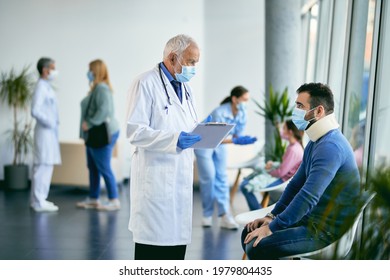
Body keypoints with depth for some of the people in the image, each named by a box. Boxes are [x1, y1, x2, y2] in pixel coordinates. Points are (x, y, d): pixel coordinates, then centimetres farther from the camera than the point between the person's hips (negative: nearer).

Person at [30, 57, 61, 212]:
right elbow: (35, 111, -23)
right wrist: (49, 123, -15)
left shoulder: (47, 87, 14)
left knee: (44, 165, 12)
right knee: (43, 165, -8)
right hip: (45, 131, -10)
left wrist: (54, 124, 10)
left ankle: (38, 199, 19)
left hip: (49, 131, 10)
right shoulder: (41, 87, -15)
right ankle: (39, 202, -4)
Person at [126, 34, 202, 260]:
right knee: (154, 242, -5)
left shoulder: (185, 88, 18)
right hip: (156, 180, -8)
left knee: (178, 240, 9)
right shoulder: (146, 84, -8)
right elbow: (135, 132, -16)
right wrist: (174, 139, -26)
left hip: (181, 179, 8)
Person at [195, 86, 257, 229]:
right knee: (209, 177, -8)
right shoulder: (219, 113, -35)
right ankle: (207, 215, 6)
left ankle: (224, 215, -9)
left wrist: (245, 139, -31)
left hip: (221, 145, 5)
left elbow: (237, 135, -9)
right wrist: (235, 140, -46)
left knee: (222, 177, -3)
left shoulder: (242, 113, -15)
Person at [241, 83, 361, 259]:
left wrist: (272, 227, -23)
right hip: (311, 220, 10)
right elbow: (296, 184, 18)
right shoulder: (317, 142, 13)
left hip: (327, 231, -10)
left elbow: (309, 197, -29)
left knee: (257, 247, -22)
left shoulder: (330, 147, -23)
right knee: (249, 234, 7)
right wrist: (272, 216, 7)